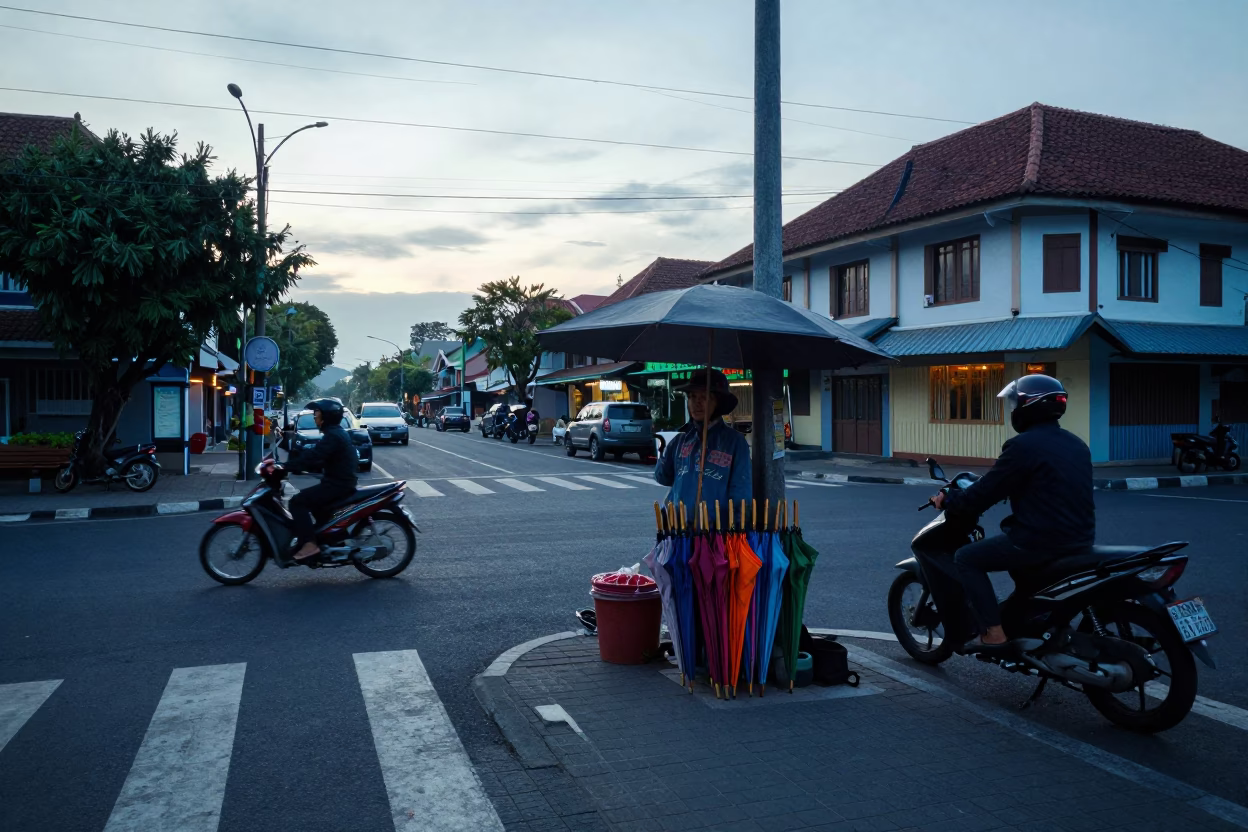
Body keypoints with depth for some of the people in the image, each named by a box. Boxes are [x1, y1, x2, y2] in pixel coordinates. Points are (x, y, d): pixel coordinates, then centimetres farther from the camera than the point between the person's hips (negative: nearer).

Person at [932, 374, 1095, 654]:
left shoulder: (1023, 445, -14)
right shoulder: (1075, 444, 13)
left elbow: (986, 493, -12)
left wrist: (948, 500, 4)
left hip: (1042, 539, -9)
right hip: (1079, 537, 9)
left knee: (967, 558, 2)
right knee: (1014, 547, 35)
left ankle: (993, 633, -5)